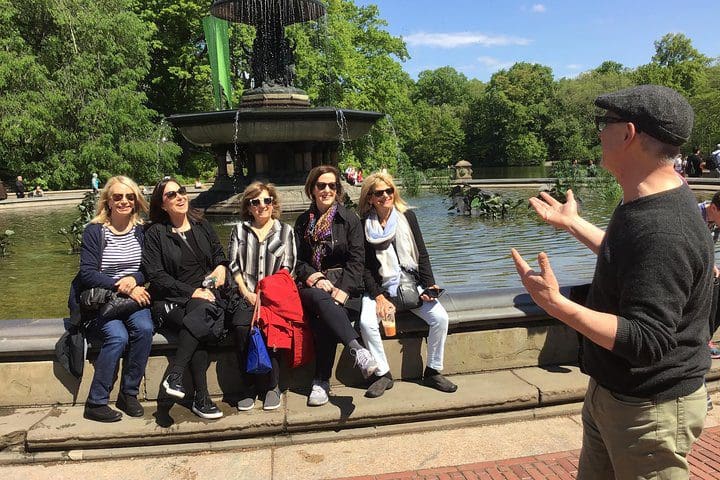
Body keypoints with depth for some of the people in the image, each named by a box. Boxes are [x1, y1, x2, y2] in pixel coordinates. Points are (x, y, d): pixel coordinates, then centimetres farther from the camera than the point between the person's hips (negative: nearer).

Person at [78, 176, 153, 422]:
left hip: (133, 297, 3)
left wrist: (133, 279, -15)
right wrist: (122, 288, -19)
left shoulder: (141, 230, 6)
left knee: (144, 329, -28)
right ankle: (96, 403, -15)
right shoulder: (94, 231, -4)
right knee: (118, 337, -29)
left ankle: (129, 393, -12)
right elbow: (87, 274, -10)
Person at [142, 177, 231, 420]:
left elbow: (219, 252, 26)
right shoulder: (155, 233, 3)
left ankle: (174, 374, -31)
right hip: (173, 301, -3)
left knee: (201, 312, -34)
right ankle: (201, 398, -29)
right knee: (200, 321, -33)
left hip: (206, 294, 3)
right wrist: (192, 292, -15)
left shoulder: (202, 225, 15)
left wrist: (221, 266, 1)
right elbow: (155, 275, -6)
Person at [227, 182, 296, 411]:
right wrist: (246, 293, -5)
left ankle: (272, 386, -13)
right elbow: (234, 265, 9)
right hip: (247, 295, 1)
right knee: (241, 328, -28)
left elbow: (287, 267, 4)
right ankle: (249, 387, -12)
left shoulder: (285, 230, 13)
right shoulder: (240, 230, 17)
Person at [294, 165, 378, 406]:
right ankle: (357, 350, -48)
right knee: (322, 300, -37)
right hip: (312, 285, 1)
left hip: (345, 285, -1)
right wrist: (316, 279, -12)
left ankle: (322, 382, -28)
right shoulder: (303, 222, 16)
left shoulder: (350, 219, 7)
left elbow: (356, 260, -2)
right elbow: (298, 261, 9)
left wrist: (343, 290, -17)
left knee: (325, 318, -34)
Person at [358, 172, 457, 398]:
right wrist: (378, 297, -14)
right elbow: (365, 267, -3)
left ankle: (433, 372, -1)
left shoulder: (407, 217, 5)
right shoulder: (363, 225, -1)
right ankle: (383, 374, -9)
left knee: (440, 317, -20)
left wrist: (430, 285, -6)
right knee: (366, 322, -29)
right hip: (379, 288, -1)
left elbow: (422, 255, 6)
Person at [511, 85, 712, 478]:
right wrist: (573, 223, 23)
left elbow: (646, 342, -31)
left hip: (650, 411, -9)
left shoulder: (662, 230, -30)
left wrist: (555, 304, -37)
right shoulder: (649, 201, 2)